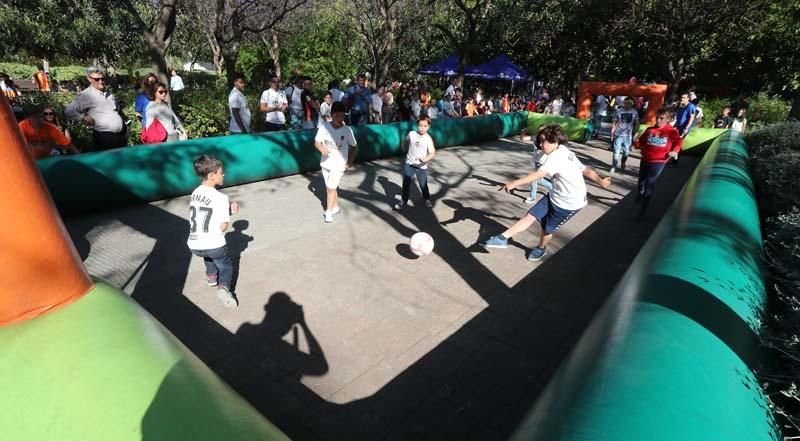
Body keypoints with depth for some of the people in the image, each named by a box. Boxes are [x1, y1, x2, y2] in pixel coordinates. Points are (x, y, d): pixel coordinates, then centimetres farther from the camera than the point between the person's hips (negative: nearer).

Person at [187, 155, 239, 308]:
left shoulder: (195, 193, 9)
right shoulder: (220, 198, -11)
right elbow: (223, 227, -12)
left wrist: (228, 211, 10)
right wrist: (228, 214, 7)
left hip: (194, 245, 6)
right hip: (215, 245, -6)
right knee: (226, 267, 18)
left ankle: (211, 275, 37)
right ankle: (223, 287, -8)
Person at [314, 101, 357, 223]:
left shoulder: (347, 130, -12)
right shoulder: (324, 127, -9)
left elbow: (353, 147, 0)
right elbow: (317, 142, -3)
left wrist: (350, 161, -6)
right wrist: (322, 149, -24)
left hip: (339, 164, -3)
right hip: (325, 163, 3)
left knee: (331, 188, -4)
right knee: (330, 188, 16)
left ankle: (328, 212, 12)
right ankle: (335, 207, 36)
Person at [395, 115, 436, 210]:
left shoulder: (428, 138, -12)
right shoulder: (411, 134, -6)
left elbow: (432, 153, -20)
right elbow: (405, 143, 15)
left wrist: (425, 159, -37)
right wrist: (406, 152, 19)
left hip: (422, 166, -1)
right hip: (409, 164, 2)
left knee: (423, 185, 9)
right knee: (406, 183, 5)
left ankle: (427, 199, 34)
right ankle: (404, 200, 21)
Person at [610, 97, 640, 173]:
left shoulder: (635, 112, 2)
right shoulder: (618, 111, -3)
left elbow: (637, 123, 6)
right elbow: (614, 123, 1)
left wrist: (636, 133, 0)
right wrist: (612, 133, -2)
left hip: (628, 135, 2)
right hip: (619, 134, -2)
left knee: (626, 152, 9)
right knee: (616, 151, -7)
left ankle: (623, 163, 35)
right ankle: (613, 167, -1)